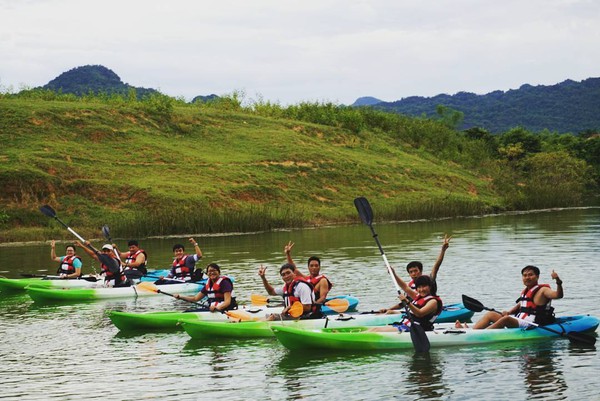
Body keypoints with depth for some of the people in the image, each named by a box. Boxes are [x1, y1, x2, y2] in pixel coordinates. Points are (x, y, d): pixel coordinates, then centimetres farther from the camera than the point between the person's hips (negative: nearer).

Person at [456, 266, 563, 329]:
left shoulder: (542, 290, -6)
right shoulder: (525, 292, 19)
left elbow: (558, 295, -22)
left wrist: (558, 281, -40)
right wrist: (508, 312, 9)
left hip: (530, 326, -10)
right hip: (517, 322, 10)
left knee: (506, 319, -35)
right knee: (490, 314, 5)